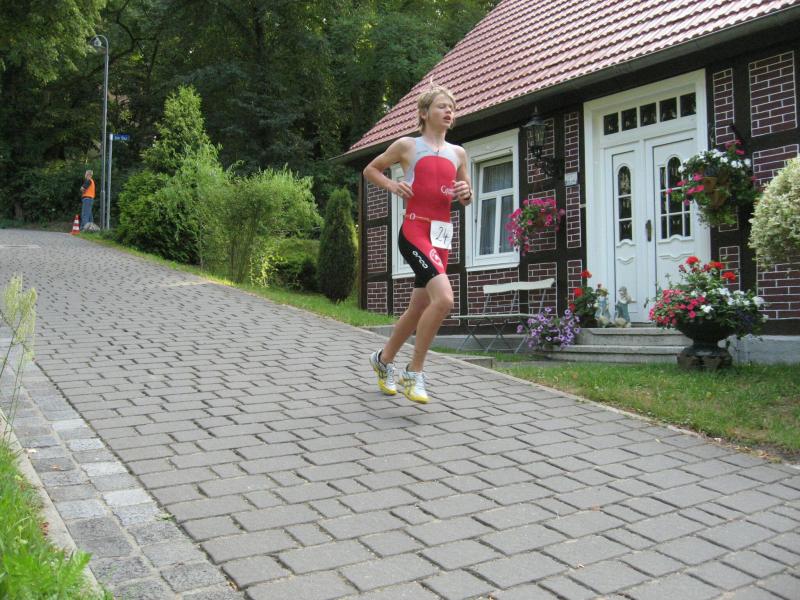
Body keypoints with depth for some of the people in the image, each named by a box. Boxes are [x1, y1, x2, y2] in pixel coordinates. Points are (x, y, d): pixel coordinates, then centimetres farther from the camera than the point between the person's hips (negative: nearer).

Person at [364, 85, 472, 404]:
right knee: (444, 298, -25)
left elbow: (465, 200, 22)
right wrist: (392, 185, -5)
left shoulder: (458, 153, 14)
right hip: (415, 231, -6)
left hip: (442, 235, 6)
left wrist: (466, 194, -2)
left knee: (419, 308, 13)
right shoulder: (407, 145, 2)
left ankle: (384, 360, 36)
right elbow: (370, 169, 13)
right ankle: (414, 373, -9)